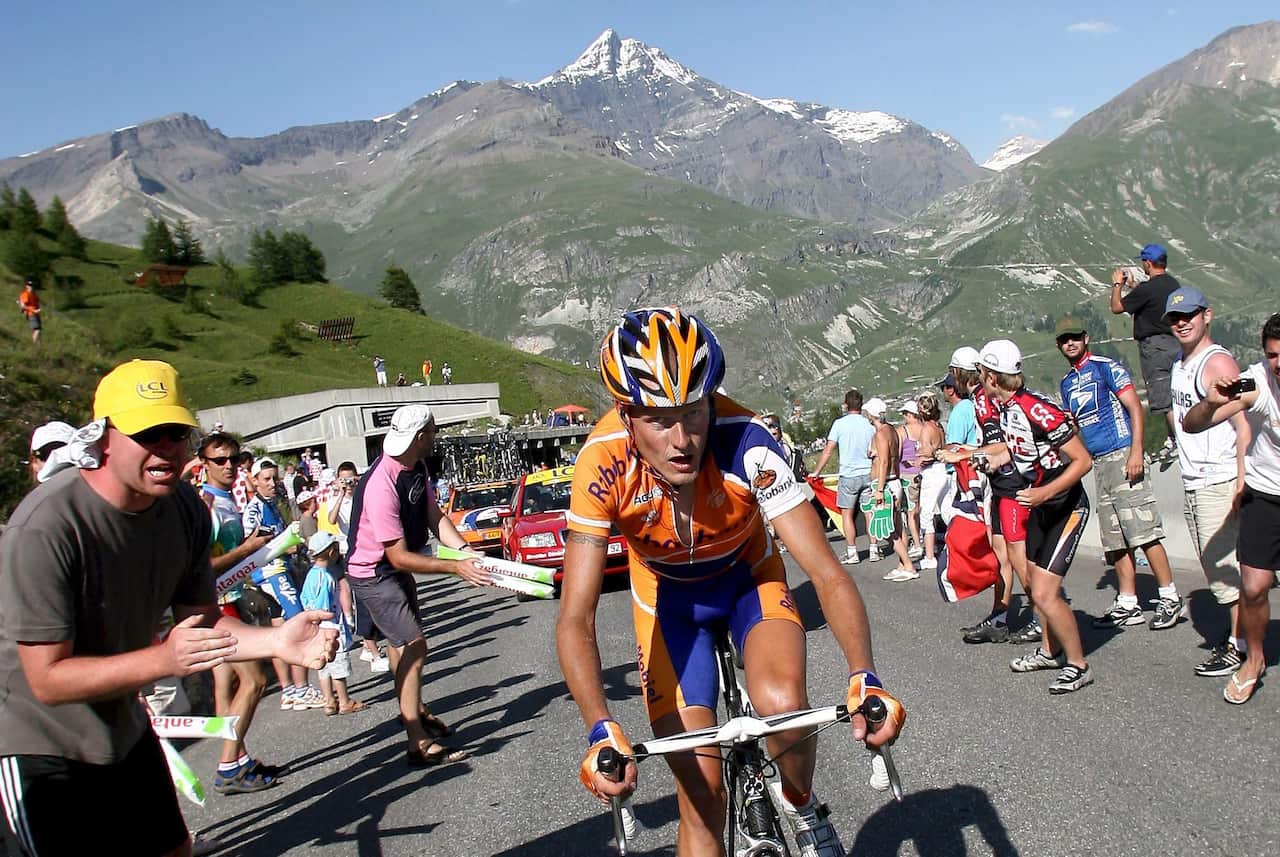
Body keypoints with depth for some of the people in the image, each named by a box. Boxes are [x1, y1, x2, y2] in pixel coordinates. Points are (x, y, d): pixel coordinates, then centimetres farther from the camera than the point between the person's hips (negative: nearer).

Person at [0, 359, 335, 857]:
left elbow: (200, 620, 0)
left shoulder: (186, 510, -7)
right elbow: (48, 678, -25)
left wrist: (276, 641, -18)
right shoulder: (44, 528, -28)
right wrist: (163, 659, -37)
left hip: (124, 731, 7)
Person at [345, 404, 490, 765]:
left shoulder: (417, 467, -6)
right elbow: (399, 557, -31)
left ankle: (415, 711, 43)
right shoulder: (381, 485, -34)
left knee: (403, 642, 24)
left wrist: (464, 549, -20)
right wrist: (455, 567, -31)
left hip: (396, 570, 9)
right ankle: (419, 745, -12)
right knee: (413, 645, -15)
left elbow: (435, 517, -3)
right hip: (372, 574, -9)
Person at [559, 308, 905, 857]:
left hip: (749, 579, 0)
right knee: (700, 786, -4)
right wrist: (601, 729, -45)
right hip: (667, 595, 1)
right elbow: (576, 619, -32)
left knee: (782, 702, -28)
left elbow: (827, 572, -32)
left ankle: (802, 807, 5)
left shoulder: (745, 443, -34)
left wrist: (863, 677, -47)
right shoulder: (603, 465, -32)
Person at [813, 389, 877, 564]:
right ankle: (874, 550, 11)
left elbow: (828, 450, -6)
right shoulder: (870, 424, 4)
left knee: (847, 514, 4)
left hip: (848, 475, -3)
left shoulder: (840, 423, -5)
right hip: (868, 473, 3)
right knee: (870, 512, 9)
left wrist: (817, 471, 1)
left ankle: (852, 553, 3)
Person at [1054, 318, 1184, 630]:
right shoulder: (1066, 383, 18)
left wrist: (1136, 452, -19)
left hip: (1122, 455, -7)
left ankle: (1170, 598, -1)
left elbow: (1135, 407, -10)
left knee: (1142, 530, -9)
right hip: (1098, 463, 7)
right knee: (1115, 540, 8)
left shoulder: (1106, 367, -4)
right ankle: (1127, 605, 12)